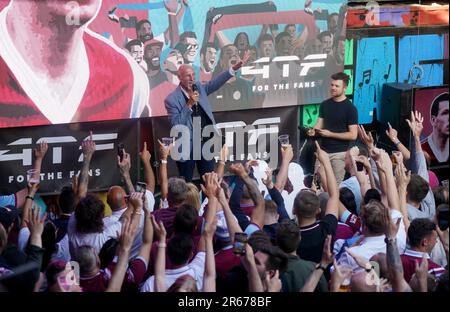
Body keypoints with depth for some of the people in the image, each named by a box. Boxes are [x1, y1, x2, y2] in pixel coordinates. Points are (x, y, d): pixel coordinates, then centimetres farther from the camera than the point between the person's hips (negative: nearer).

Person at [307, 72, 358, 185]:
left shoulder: (350, 108, -8)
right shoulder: (325, 104, 9)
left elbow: (353, 135, -11)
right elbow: (320, 124, 11)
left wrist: (330, 134, -16)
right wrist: (313, 131, -13)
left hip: (339, 154, -5)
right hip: (323, 151, 5)